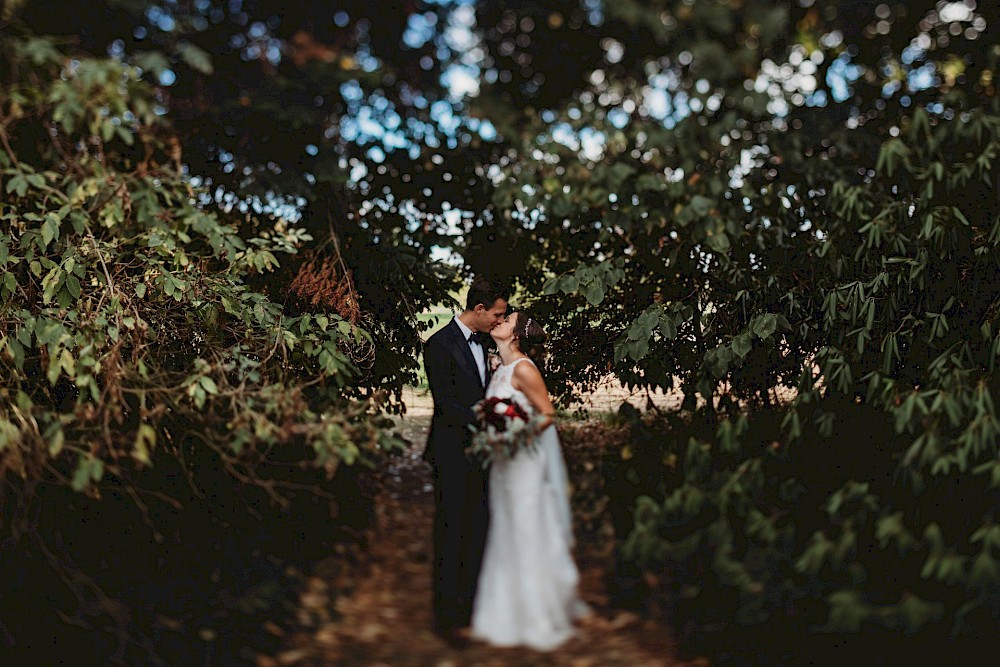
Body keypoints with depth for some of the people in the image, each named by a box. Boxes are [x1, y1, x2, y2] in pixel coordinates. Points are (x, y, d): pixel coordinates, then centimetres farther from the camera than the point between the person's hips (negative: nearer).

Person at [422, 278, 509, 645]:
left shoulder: (481, 341, 11)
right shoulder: (440, 344, -14)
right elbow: (446, 402, -19)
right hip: (453, 453, -8)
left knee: (478, 531, 14)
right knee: (451, 535, 1)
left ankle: (472, 604, 28)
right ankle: (447, 617, 13)